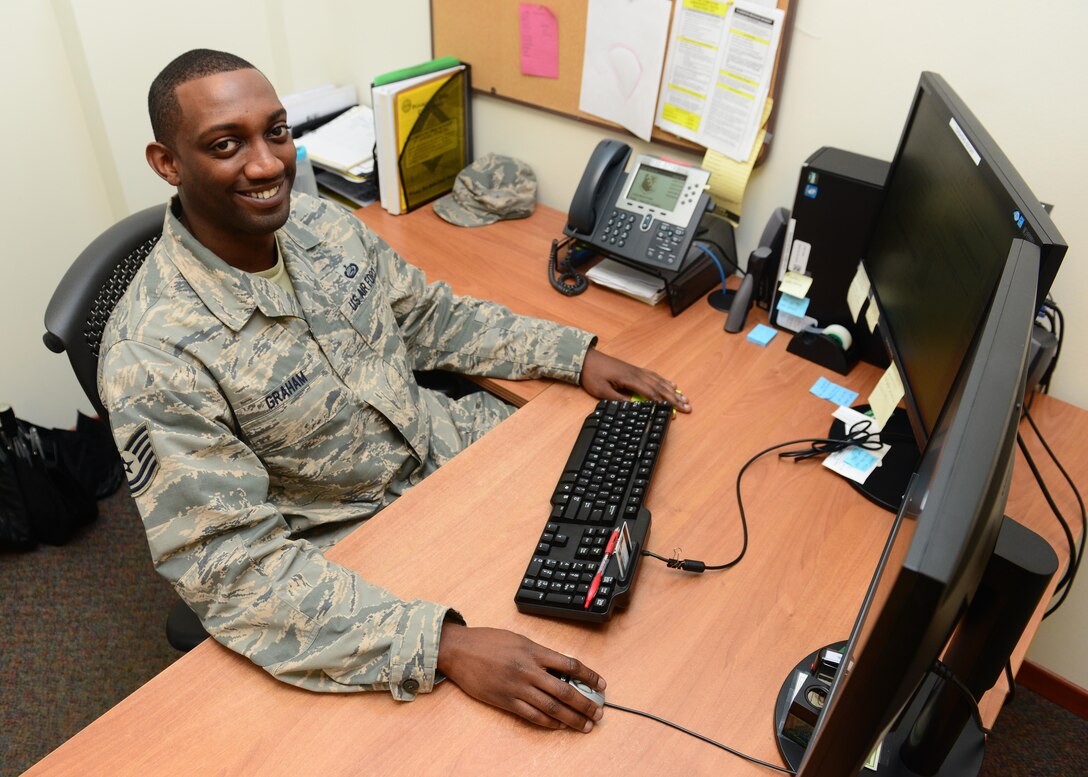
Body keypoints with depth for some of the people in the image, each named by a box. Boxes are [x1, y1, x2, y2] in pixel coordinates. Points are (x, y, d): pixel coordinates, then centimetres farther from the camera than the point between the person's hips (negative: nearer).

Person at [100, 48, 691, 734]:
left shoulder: (326, 224, -6)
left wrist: (575, 353, -2)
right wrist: (443, 645, -38)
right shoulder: (155, 354, -26)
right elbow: (231, 565, -29)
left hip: (449, 442, 7)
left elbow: (429, 317, 8)